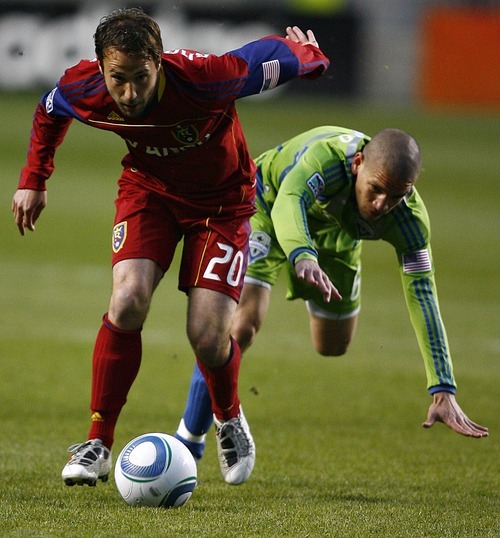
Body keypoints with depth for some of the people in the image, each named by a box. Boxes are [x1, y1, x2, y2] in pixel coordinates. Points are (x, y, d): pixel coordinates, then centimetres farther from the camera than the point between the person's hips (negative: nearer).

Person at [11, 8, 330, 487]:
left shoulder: (204, 78, -37)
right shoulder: (82, 90, -25)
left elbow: (268, 58, -17)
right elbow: (48, 113, 2)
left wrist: (307, 53, 4)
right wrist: (34, 180, 8)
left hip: (221, 199, -2)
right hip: (148, 189, 2)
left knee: (208, 336, -11)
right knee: (128, 300, -22)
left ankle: (229, 419, 23)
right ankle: (98, 443, -10)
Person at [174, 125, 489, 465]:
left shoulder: (409, 219, -33)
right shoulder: (328, 155, -44)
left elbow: (423, 299, -34)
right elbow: (287, 203, -63)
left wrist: (444, 391, -42)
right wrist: (303, 257, -86)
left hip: (335, 235, 4)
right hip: (268, 204, -4)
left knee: (333, 347, 15)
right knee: (241, 326, -24)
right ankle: (189, 440, -8)